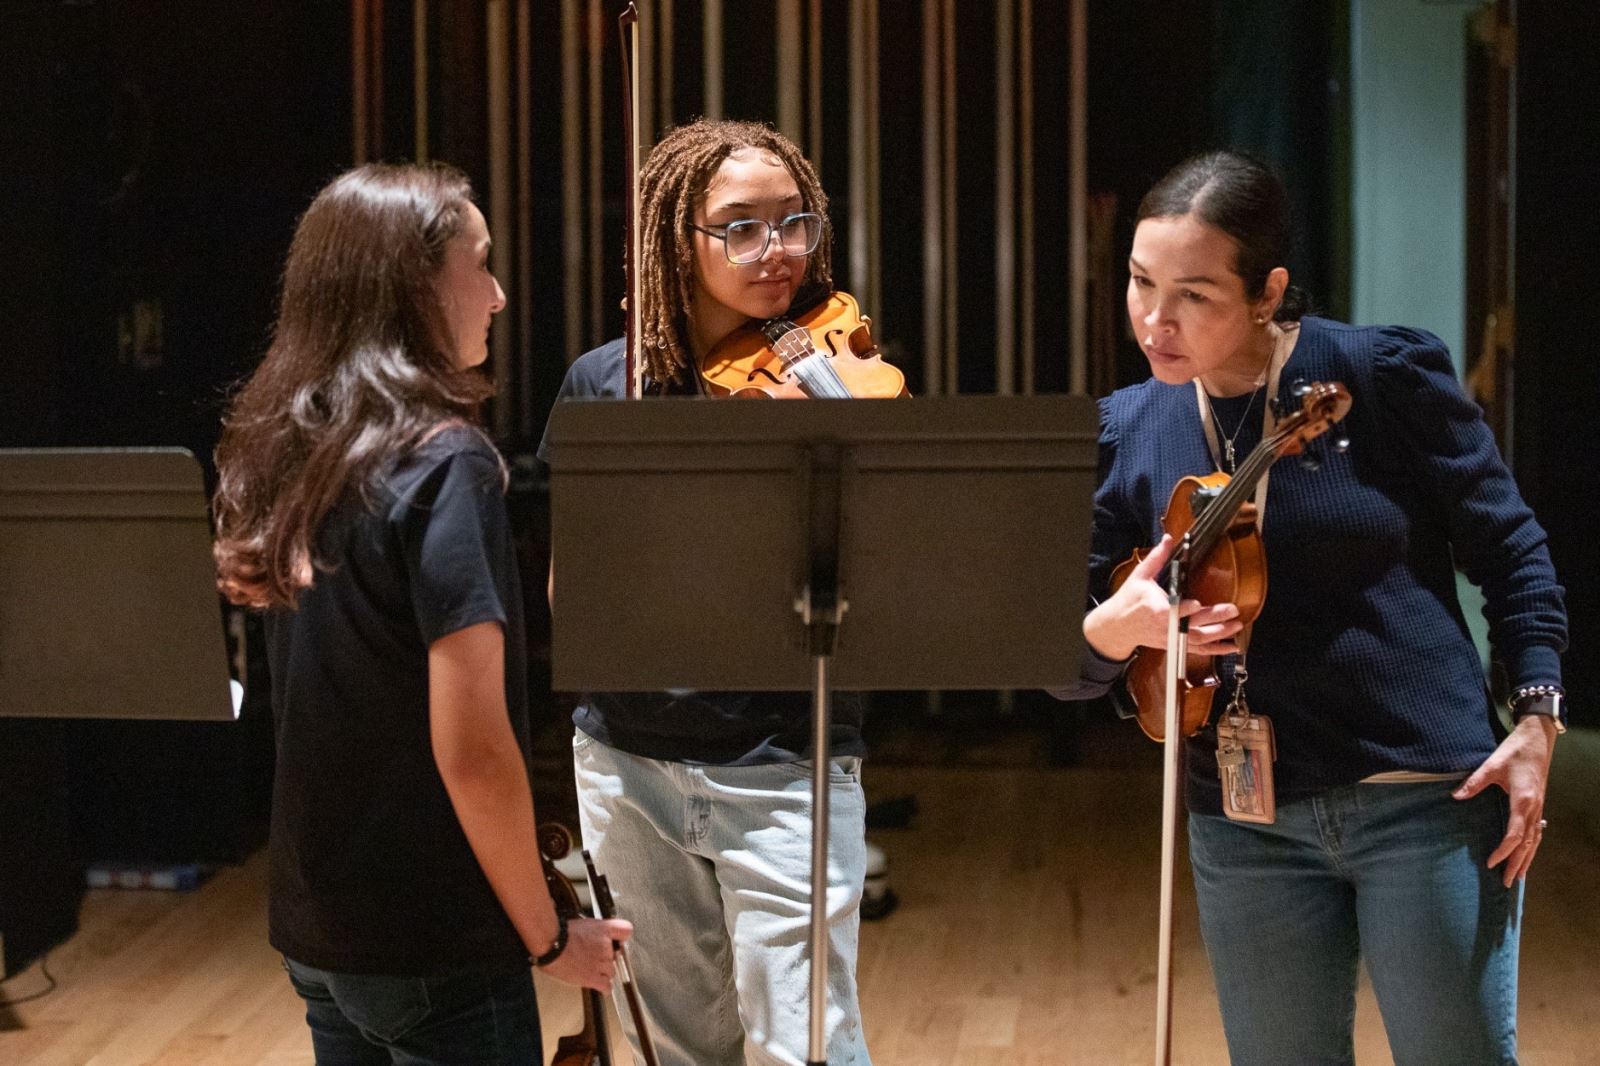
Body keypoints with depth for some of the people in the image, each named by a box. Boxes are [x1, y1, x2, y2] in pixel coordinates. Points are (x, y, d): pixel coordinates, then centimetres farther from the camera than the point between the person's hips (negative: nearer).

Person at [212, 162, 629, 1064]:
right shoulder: (446, 462, -18)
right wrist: (550, 936, -11)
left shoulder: (290, 453, 4)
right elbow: (471, 748, -21)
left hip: (312, 925, 8)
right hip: (435, 949, -7)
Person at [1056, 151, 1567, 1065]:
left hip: (1430, 795, -4)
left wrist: (1536, 718, -11)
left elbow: (1509, 549, -1)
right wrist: (1114, 629, -19)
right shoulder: (1129, 431, 2)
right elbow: (1067, 665, 3)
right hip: (1246, 824, 4)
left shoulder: (1385, 374, -9)